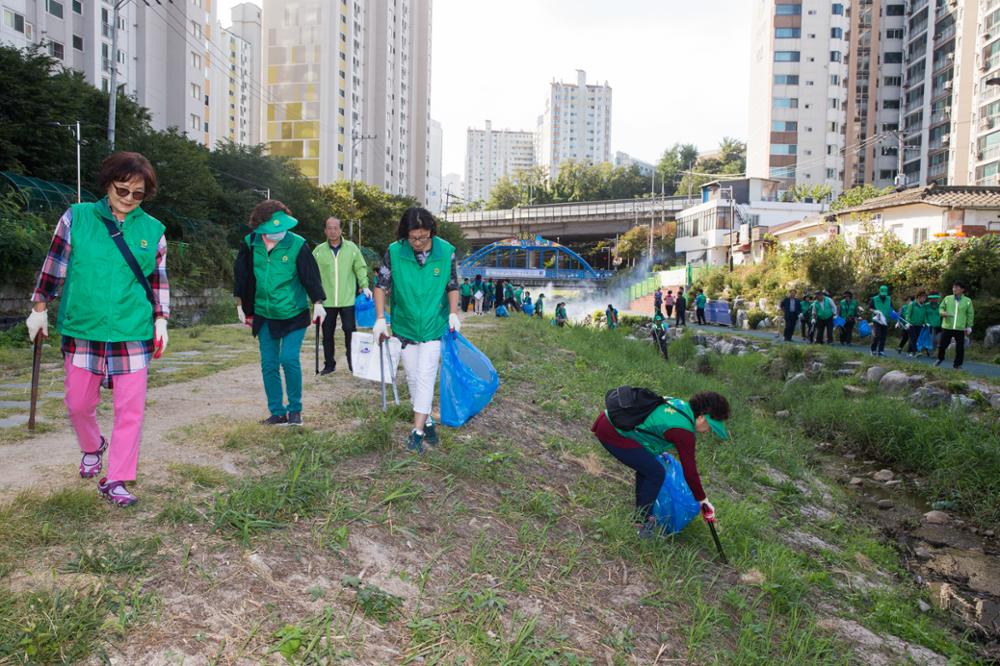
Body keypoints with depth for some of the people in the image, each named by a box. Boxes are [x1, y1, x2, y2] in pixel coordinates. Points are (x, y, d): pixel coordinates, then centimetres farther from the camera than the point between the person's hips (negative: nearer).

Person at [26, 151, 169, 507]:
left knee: (131, 409, 0)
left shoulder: (153, 229, 2)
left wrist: (160, 320, 6)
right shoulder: (76, 217, -1)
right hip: (82, 331, 0)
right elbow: (54, 266, 6)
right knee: (78, 403, 11)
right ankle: (92, 447, 43)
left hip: (132, 334, 0)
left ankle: (115, 481, 13)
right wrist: (39, 308, 8)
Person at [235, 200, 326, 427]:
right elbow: (241, 275, 7)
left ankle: (295, 409, 6)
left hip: (294, 314, -4)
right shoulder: (249, 244, -5)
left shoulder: (297, 245, -14)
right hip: (264, 316, 4)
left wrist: (318, 303, -15)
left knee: (289, 359, -13)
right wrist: (241, 305, 12)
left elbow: (311, 275, -9)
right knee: (269, 365, 6)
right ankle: (277, 412, 18)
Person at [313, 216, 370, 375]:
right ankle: (329, 364, 21)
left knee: (350, 330, 2)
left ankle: (353, 362, 14)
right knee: (327, 333, 9)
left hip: (348, 300, -1)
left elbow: (360, 268, 6)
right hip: (327, 301, 1)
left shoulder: (351, 248, 2)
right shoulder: (319, 251, 2)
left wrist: (364, 286, -6)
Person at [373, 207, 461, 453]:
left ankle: (417, 430, -1)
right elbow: (381, 285, -3)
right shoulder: (394, 252, -13)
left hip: (434, 326, -1)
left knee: (426, 376, -7)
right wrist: (380, 318, -8)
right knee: (413, 378, 10)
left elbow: (452, 285, 1)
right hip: (405, 326, 2)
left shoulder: (446, 251, -11)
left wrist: (453, 314, -10)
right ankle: (427, 421, 27)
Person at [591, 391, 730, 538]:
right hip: (613, 434, -10)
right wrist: (703, 501, 6)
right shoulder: (684, 432, -15)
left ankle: (641, 514, 35)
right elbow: (690, 472, -8)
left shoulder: (681, 404, 11)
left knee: (646, 465, 22)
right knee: (656, 474, -1)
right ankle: (642, 524, 11)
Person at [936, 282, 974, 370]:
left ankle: (958, 364, 17)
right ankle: (940, 359, 28)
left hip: (960, 329, 0)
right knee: (942, 344, 4)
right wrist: (942, 312, -12)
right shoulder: (947, 298, 3)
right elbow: (941, 307, 12)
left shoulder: (967, 301, 3)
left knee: (960, 347, 4)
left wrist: (969, 327, 6)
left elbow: (970, 314, 8)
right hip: (947, 327, 0)